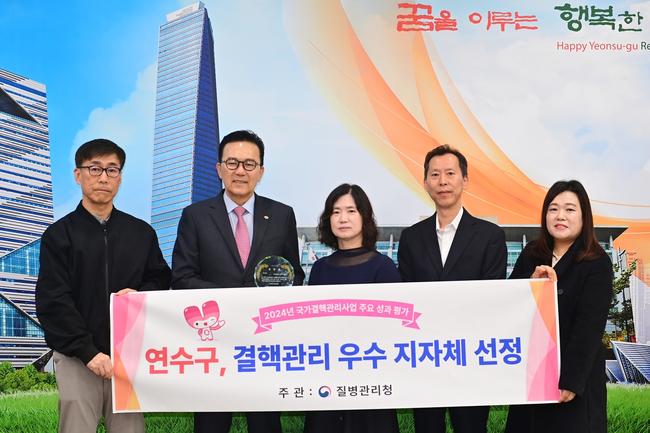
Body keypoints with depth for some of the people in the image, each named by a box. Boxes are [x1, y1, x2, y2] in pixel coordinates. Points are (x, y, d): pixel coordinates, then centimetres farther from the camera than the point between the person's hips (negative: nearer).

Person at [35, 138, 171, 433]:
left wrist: (140, 295, -6)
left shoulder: (142, 232, 10)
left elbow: (162, 280, 17)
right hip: (76, 357, -2)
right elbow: (52, 303, -4)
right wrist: (88, 352, -12)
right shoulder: (59, 234, 2)